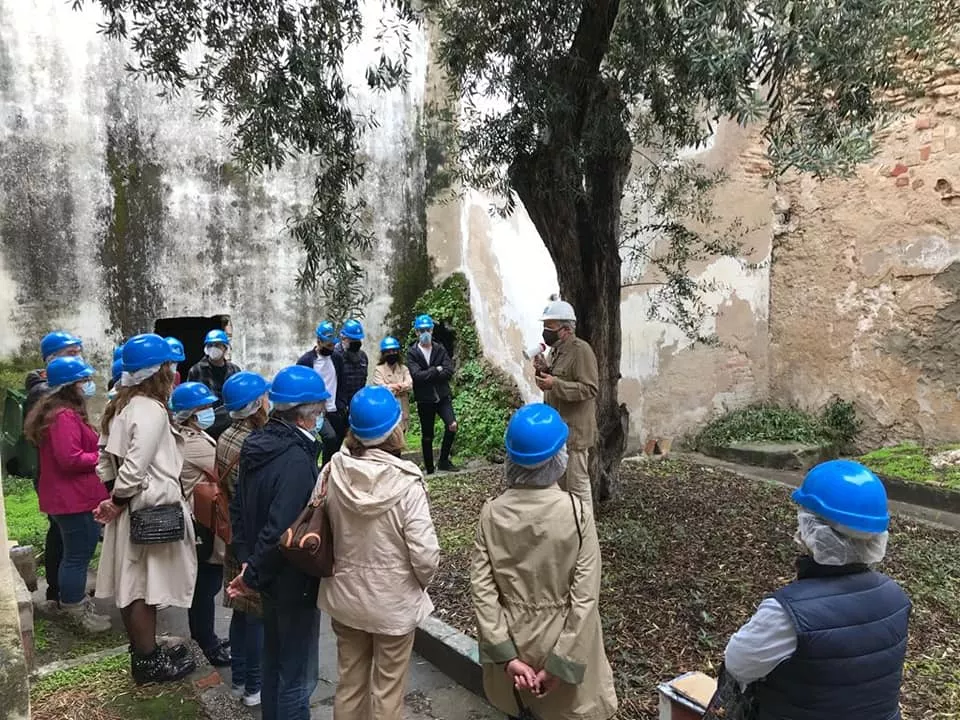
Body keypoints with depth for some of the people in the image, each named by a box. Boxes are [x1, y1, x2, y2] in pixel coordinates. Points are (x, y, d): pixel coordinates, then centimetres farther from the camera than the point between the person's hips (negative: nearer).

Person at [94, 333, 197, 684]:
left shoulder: (119, 408, 8)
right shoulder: (151, 410, -21)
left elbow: (106, 459, 11)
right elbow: (135, 466, -27)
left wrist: (114, 498, 5)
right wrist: (118, 501, -13)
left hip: (130, 508, 9)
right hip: (150, 511, -9)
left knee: (134, 586, 18)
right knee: (144, 588, 5)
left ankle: (144, 651, 34)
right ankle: (147, 662, 19)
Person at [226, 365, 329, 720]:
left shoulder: (258, 444, 0)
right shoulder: (297, 459, -29)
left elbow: (239, 507, 7)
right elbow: (281, 531, -31)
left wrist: (246, 559, 4)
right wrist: (253, 576, -17)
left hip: (271, 578, 9)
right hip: (295, 582, -9)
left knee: (274, 660, 27)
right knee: (298, 674, 9)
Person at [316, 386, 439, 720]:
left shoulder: (332, 472, -14)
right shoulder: (406, 482, -25)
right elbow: (425, 555, -23)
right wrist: (422, 582, -1)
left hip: (343, 594, 4)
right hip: (394, 601, -4)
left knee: (349, 682, 24)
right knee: (388, 690, 17)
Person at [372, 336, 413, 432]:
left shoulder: (404, 369, 12)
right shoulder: (379, 369, 1)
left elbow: (409, 385, -5)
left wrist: (390, 388, -17)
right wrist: (400, 387, -12)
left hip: (402, 410, 4)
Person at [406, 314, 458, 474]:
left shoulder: (440, 349, 4)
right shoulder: (412, 353, -2)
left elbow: (449, 371, -9)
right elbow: (416, 375, -16)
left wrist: (427, 375, -13)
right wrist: (436, 370, -11)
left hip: (443, 396, 1)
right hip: (424, 400, -1)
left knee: (452, 425, -18)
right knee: (427, 436, 8)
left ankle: (444, 461, 1)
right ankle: (429, 470, 21)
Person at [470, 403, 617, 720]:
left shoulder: (492, 512, -14)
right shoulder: (577, 512, -20)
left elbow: (482, 587, -14)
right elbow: (584, 597, -20)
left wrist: (506, 655, -10)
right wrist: (560, 665, -13)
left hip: (512, 638, 2)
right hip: (562, 639, -2)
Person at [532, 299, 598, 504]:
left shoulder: (581, 350, -16)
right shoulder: (556, 350, 14)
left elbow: (589, 388, -22)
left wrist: (554, 384, -28)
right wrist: (544, 370, 3)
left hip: (573, 432, -10)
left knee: (577, 484, -2)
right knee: (558, 483, 19)